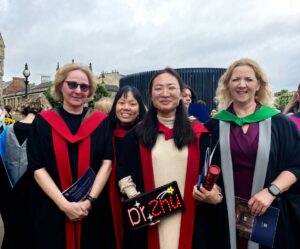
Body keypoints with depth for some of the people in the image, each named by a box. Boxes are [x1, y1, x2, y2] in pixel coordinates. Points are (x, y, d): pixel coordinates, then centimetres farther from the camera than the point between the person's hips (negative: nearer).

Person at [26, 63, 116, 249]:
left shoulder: (101, 122, 2)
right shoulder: (43, 122, 0)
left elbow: (107, 162, -4)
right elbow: (38, 168, -6)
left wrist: (90, 200, -15)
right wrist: (64, 204, -16)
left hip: (93, 210, 1)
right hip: (51, 210, 0)